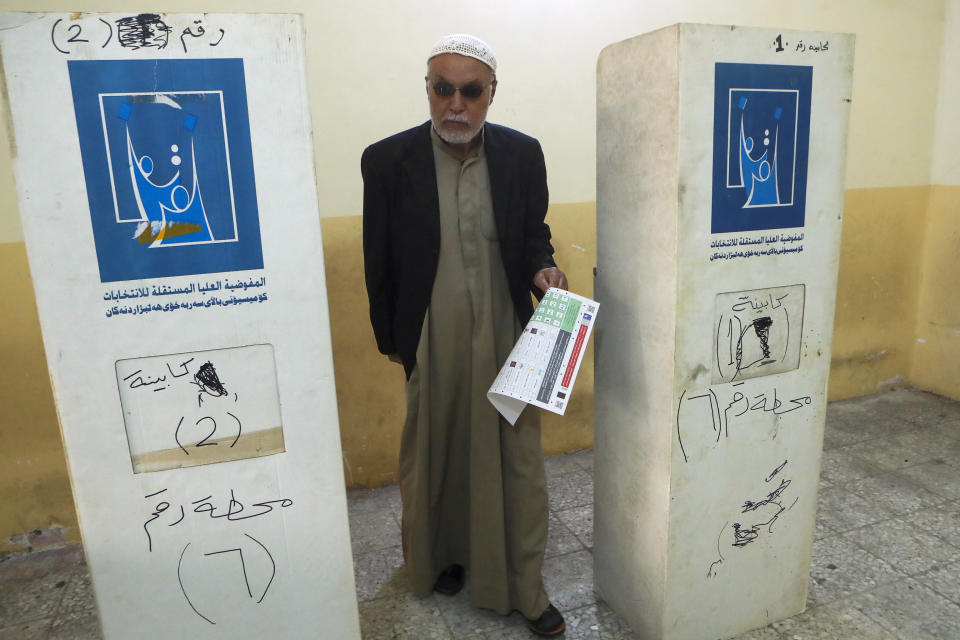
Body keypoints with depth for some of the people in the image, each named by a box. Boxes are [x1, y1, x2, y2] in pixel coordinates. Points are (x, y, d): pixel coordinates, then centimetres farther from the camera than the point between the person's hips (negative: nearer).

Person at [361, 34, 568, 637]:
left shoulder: (523, 153, -4)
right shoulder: (387, 159, -8)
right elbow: (379, 263, 0)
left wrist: (542, 270, -13)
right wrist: (389, 339, 6)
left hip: (507, 335, 1)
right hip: (432, 339, 0)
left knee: (519, 460, 8)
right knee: (436, 453, 18)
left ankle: (525, 587, 28)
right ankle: (443, 555, 45)